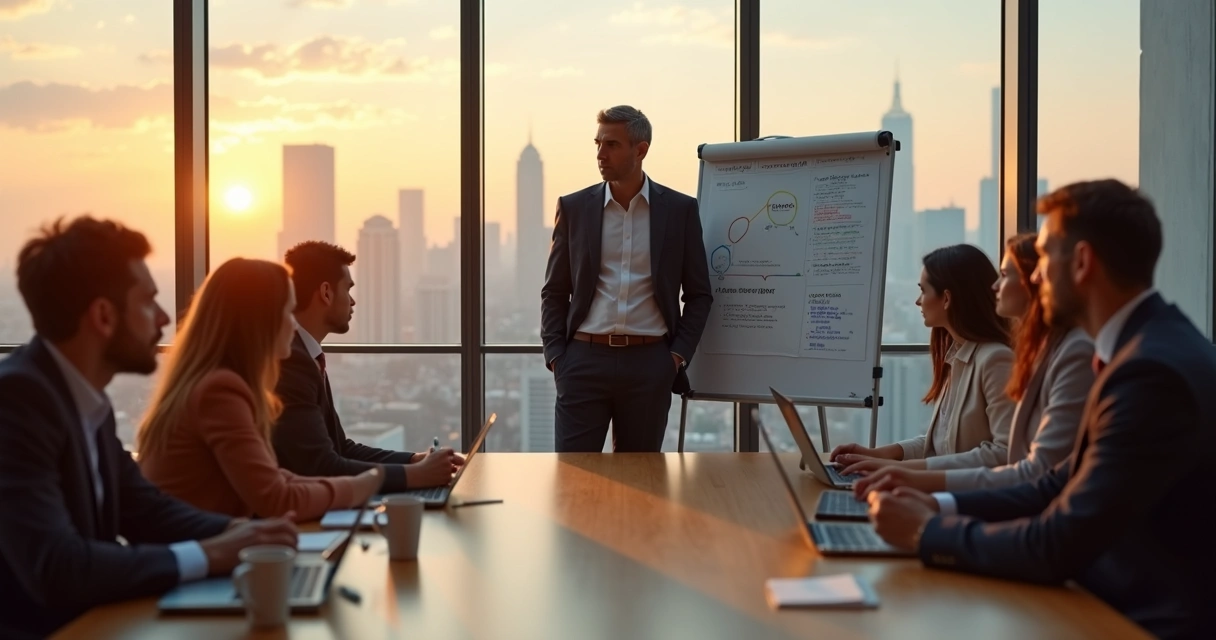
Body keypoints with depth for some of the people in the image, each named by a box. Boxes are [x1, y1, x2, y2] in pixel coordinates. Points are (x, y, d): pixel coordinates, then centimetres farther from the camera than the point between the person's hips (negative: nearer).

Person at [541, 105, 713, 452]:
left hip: (650, 362, 0)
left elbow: (699, 294, 8)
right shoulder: (574, 207, 6)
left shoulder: (680, 209, 4)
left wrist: (679, 355, -1)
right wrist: (555, 355, 0)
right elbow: (555, 292, 10)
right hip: (584, 359, 0)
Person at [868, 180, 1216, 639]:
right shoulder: (1145, 345, 7)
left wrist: (927, 532, -11)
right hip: (1123, 602, 8)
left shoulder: (1154, 370, -23)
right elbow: (1065, 487, 11)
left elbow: (1058, 548, -22)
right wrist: (942, 507, 1)